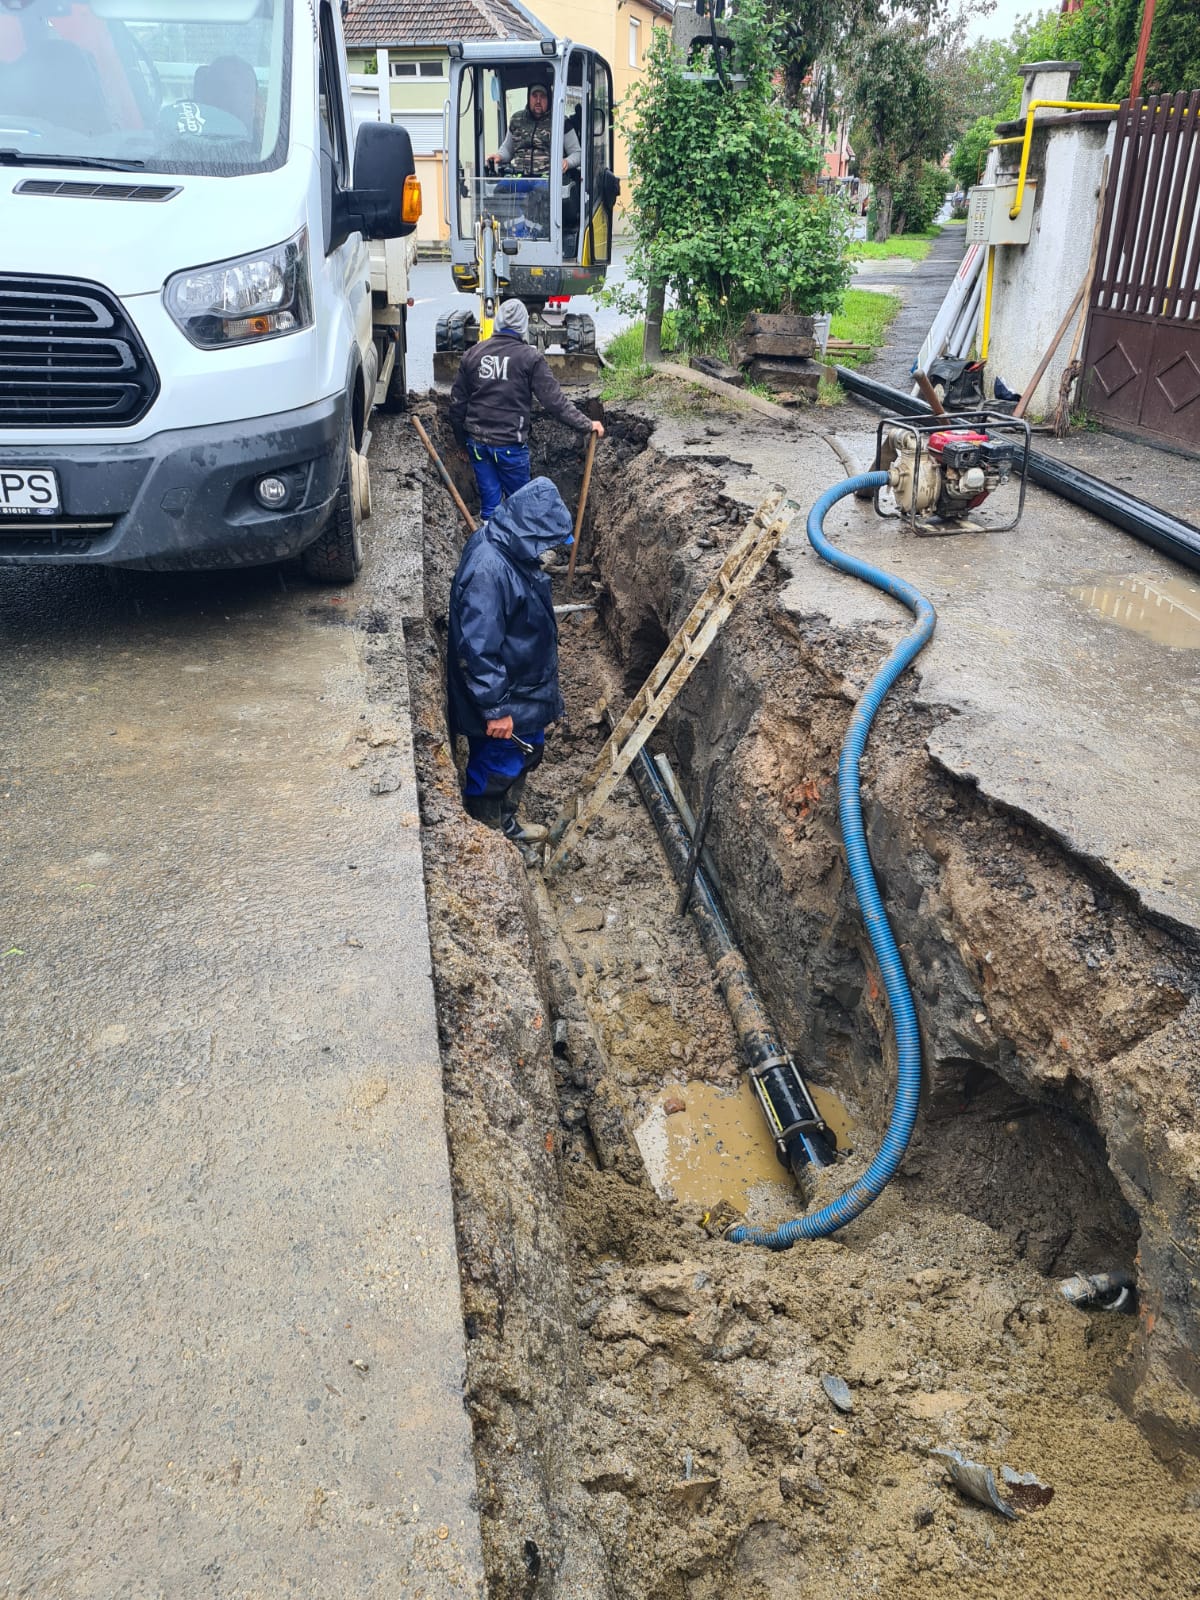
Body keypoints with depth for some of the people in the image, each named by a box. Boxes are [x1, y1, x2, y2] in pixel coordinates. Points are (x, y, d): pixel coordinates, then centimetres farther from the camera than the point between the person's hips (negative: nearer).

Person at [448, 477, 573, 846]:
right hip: (503, 698, -10)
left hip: (525, 688, 10)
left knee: (525, 756, 26)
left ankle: (506, 823, 47)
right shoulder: (488, 570, -33)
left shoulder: (512, 547, -2)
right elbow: (478, 649, -31)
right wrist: (494, 709, -24)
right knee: (492, 773, 11)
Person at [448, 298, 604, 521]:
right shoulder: (530, 357, -8)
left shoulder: (473, 353, 5)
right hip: (510, 444, -4)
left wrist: (462, 439, 19)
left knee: (489, 503, 12)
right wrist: (586, 425, -1)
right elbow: (555, 400, -9)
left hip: (477, 441, 4)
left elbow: (457, 401, 8)